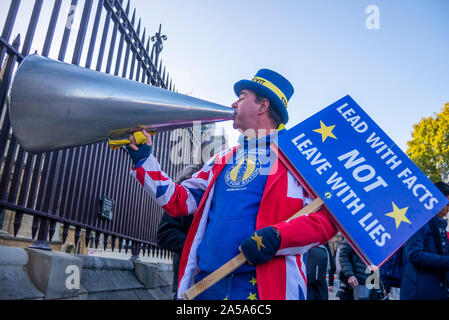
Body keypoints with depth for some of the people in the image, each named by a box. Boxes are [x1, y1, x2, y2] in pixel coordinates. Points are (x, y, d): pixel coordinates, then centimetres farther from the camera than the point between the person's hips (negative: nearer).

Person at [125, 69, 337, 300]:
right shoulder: (222, 160, 17)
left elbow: (329, 217, -9)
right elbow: (178, 201, 15)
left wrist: (277, 237, -22)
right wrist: (143, 159, 14)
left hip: (265, 286, -5)